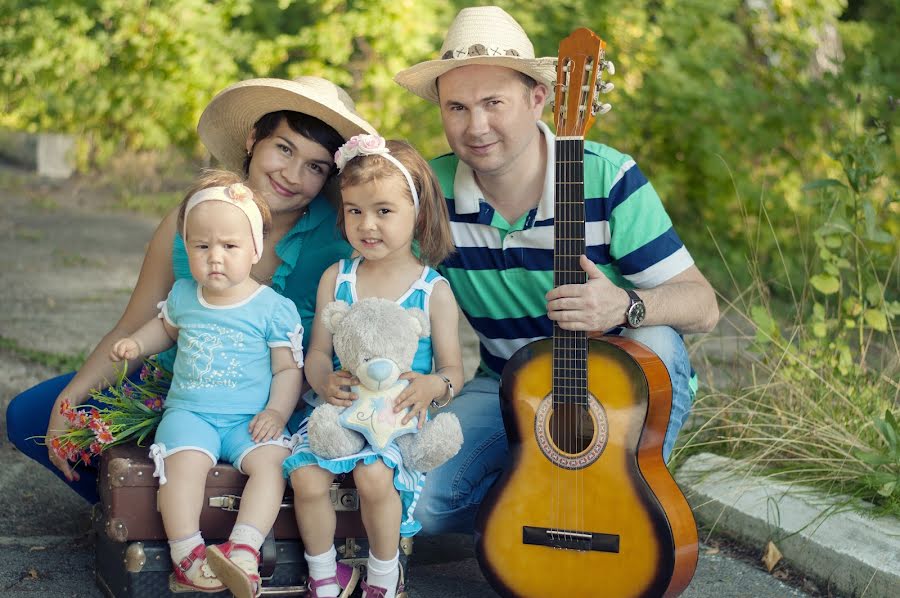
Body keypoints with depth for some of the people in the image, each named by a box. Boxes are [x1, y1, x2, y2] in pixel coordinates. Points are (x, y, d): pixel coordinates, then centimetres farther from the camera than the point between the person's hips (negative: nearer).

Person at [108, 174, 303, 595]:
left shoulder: (274, 308, -1)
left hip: (250, 419, -2)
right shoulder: (183, 295, 11)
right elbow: (165, 327, 34)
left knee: (270, 461, -30)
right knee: (186, 461, -29)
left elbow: (288, 369, 2)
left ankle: (243, 552, -35)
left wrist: (277, 411, -14)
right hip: (189, 413, 2)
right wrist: (136, 344, 15)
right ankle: (187, 556, -25)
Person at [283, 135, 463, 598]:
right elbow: (318, 352, 7)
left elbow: (453, 369, 0)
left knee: (374, 473, -30)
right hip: (339, 408, 3)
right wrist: (325, 381, -17)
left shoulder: (433, 290, -1)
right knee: (305, 474, -21)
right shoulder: (336, 278, 7)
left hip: (399, 416, -3)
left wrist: (433, 385, -24)